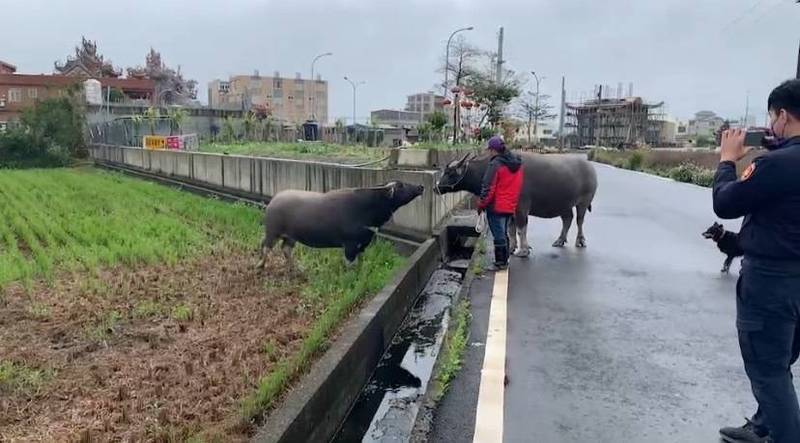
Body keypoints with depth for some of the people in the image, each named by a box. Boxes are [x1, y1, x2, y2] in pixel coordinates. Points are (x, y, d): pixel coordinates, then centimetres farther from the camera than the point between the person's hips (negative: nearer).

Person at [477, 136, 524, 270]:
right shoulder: (517, 163, 7)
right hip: (511, 206, 8)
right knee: (504, 233, 19)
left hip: (496, 206, -8)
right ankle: (504, 260, 26)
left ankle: (500, 263, 7)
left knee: (499, 235, 0)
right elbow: (518, 186, 14)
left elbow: (488, 187, -17)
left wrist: (481, 204, -8)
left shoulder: (495, 164, -17)